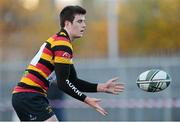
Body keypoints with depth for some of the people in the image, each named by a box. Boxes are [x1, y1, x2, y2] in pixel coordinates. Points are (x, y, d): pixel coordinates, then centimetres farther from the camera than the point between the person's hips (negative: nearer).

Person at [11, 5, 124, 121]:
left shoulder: (57, 41, 19)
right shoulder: (63, 44, -12)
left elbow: (73, 81, 18)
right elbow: (62, 83, -18)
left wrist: (101, 87, 11)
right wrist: (86, 99, -15)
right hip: (31, 97, -10)